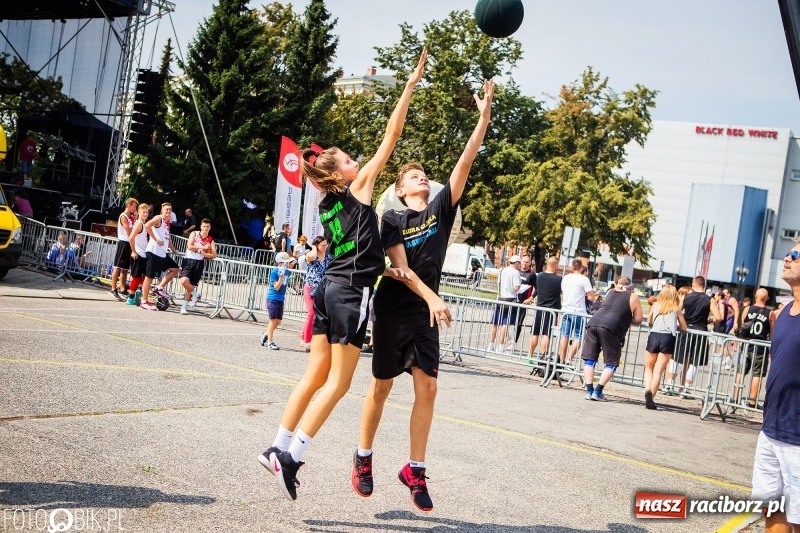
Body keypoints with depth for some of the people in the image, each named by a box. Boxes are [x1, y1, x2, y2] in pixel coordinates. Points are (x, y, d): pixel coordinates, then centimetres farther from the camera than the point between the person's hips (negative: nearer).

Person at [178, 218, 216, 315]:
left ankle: (184, 307, 12)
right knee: (184, 281, -21)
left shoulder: (210, 240, 7)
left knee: (192, 285, 3)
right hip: (188, 260, -1)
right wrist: (203, 247, -8)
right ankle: (195, 295, 6)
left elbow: (214, 255, 0)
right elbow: (189, 246, -11)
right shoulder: (194, 234, 3)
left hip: (199, 263, 1)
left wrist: (204, 254, -17)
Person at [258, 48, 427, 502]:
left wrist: (383, 269, 16)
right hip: (350, 294, -8)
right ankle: (290, 454, -7)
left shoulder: (327, 206, 15)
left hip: (331, 288, 8)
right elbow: (392, 136, -3)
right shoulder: (359, 187, -4)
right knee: (337, 383, -4)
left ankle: (279, 448, 14)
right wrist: (411, 85, 0)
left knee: (316, 376, 12)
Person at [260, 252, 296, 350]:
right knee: (273, 320, -3)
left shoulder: (287, 272, 4)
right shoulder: (274, 272, -15)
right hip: (273, 299, -7)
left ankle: (266, 335, 30)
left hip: (281, 299, 7)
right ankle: (270, 342, 6)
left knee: (278, 321, 9)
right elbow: (276, 287, -19)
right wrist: (281, 276, -28)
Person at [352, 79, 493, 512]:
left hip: (425, 313, 3)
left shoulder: (441, 209, 5)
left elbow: (466, 161, -3)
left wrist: (484, 115, -9)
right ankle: (363, 458, 25)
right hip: (393, 310, -3)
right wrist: (432, 298, -26)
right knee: (382, 386, 7)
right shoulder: (392, 219, -4)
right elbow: (400, 266, -14)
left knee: (427, 387, -3)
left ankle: (415, 470, 8)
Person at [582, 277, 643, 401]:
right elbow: (638, 319, 15)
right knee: (612, 363, 7)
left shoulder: (610, 292, 25)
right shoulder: (633, 297, 15)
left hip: (594, 322, 4)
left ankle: (589, 391, 6)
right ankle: (597, 392, -1)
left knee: (589, 359, 11)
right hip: (611, 327, -4)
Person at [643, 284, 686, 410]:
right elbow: (684, 327, 15)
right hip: (668, 338, -1)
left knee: (649, 368, 16)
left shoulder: (655, 305, 13)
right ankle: (650, 398, -14)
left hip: (653, 336, 1)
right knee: (658, 371, -2)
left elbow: (649, 322, 20)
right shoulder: (676, 308, 11)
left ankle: (647, 390, -9)